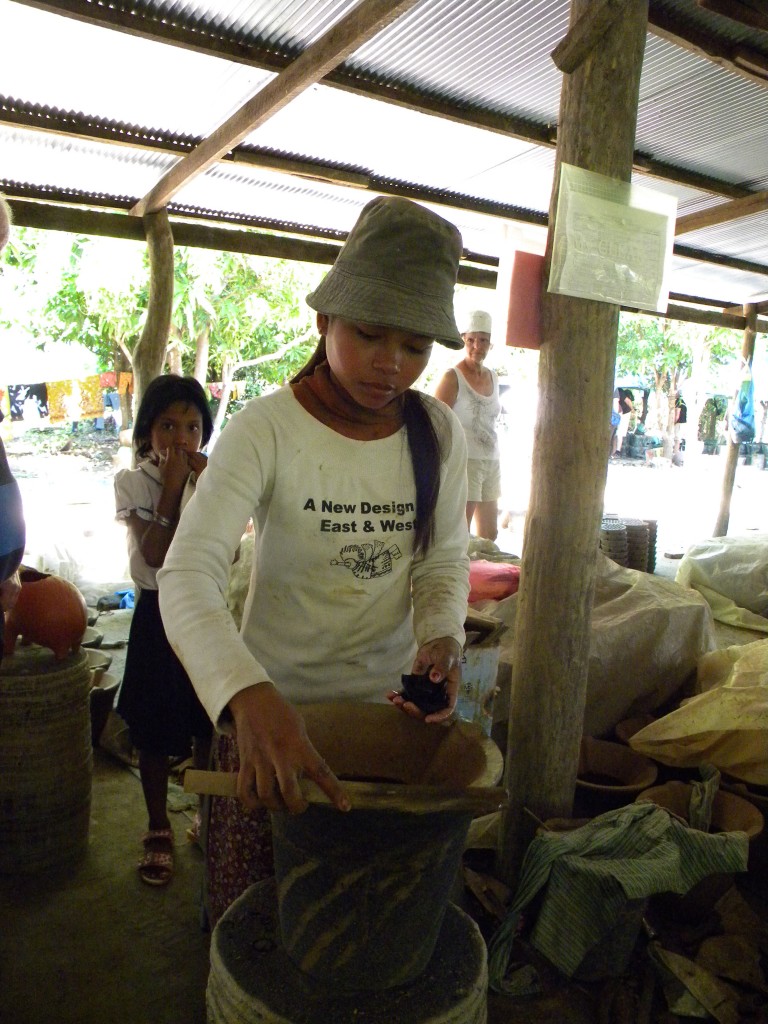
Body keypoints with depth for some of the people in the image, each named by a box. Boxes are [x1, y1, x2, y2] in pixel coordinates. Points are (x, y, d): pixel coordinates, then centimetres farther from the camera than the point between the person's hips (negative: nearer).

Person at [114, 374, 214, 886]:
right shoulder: (133, 481, -5)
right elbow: (155, 554, -17)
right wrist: (173, 484, -18)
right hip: (158, 615, -1)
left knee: (210, 729, 12)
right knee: (156, 733, 10)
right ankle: (159, 831, 30)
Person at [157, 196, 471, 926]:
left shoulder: (438, 433, -5)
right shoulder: (265, 429, -18)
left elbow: (444, 561, 1)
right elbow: (187, 577, -27)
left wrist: (442, 636, -20)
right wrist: (248, 695, -44)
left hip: (392, 700, 3)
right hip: (272, 701, -3)